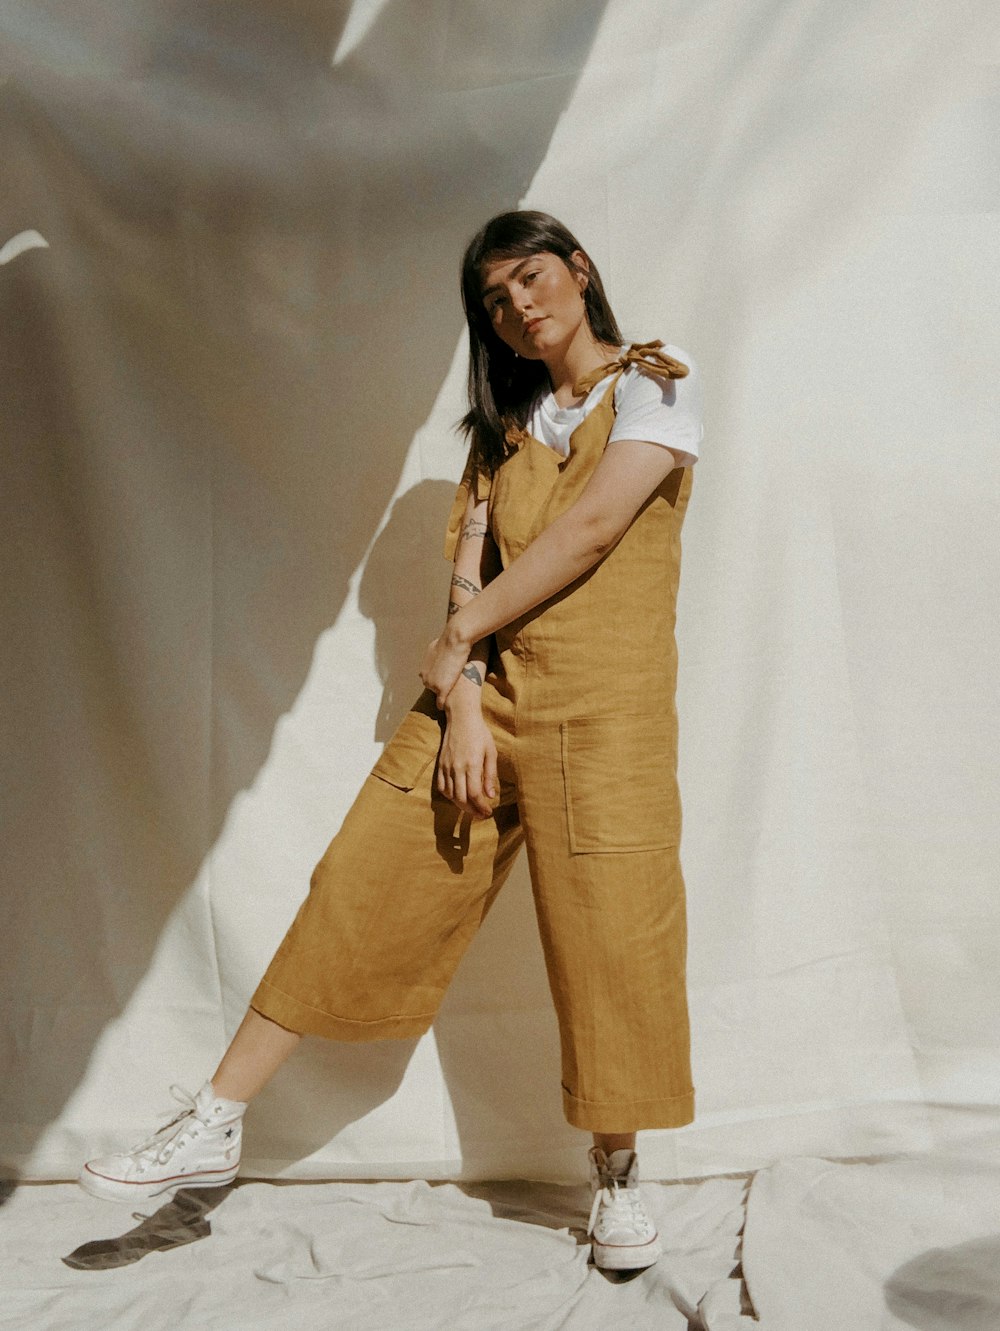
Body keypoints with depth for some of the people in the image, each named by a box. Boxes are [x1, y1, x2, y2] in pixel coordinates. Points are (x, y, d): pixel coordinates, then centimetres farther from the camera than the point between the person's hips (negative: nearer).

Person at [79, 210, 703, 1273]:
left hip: (603, 708, -4)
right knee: (357, 895, 2)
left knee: (608, 940, -2)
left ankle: (616, 1180, 21)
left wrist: (457, 638, -4)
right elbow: (470, 575, 7)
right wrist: (462, 701, -9)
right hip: (478, 695, 5)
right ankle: (213, 1128, 12)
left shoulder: (655, 384, 3)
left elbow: (590, 528, -10)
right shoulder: (504, 424, 19)